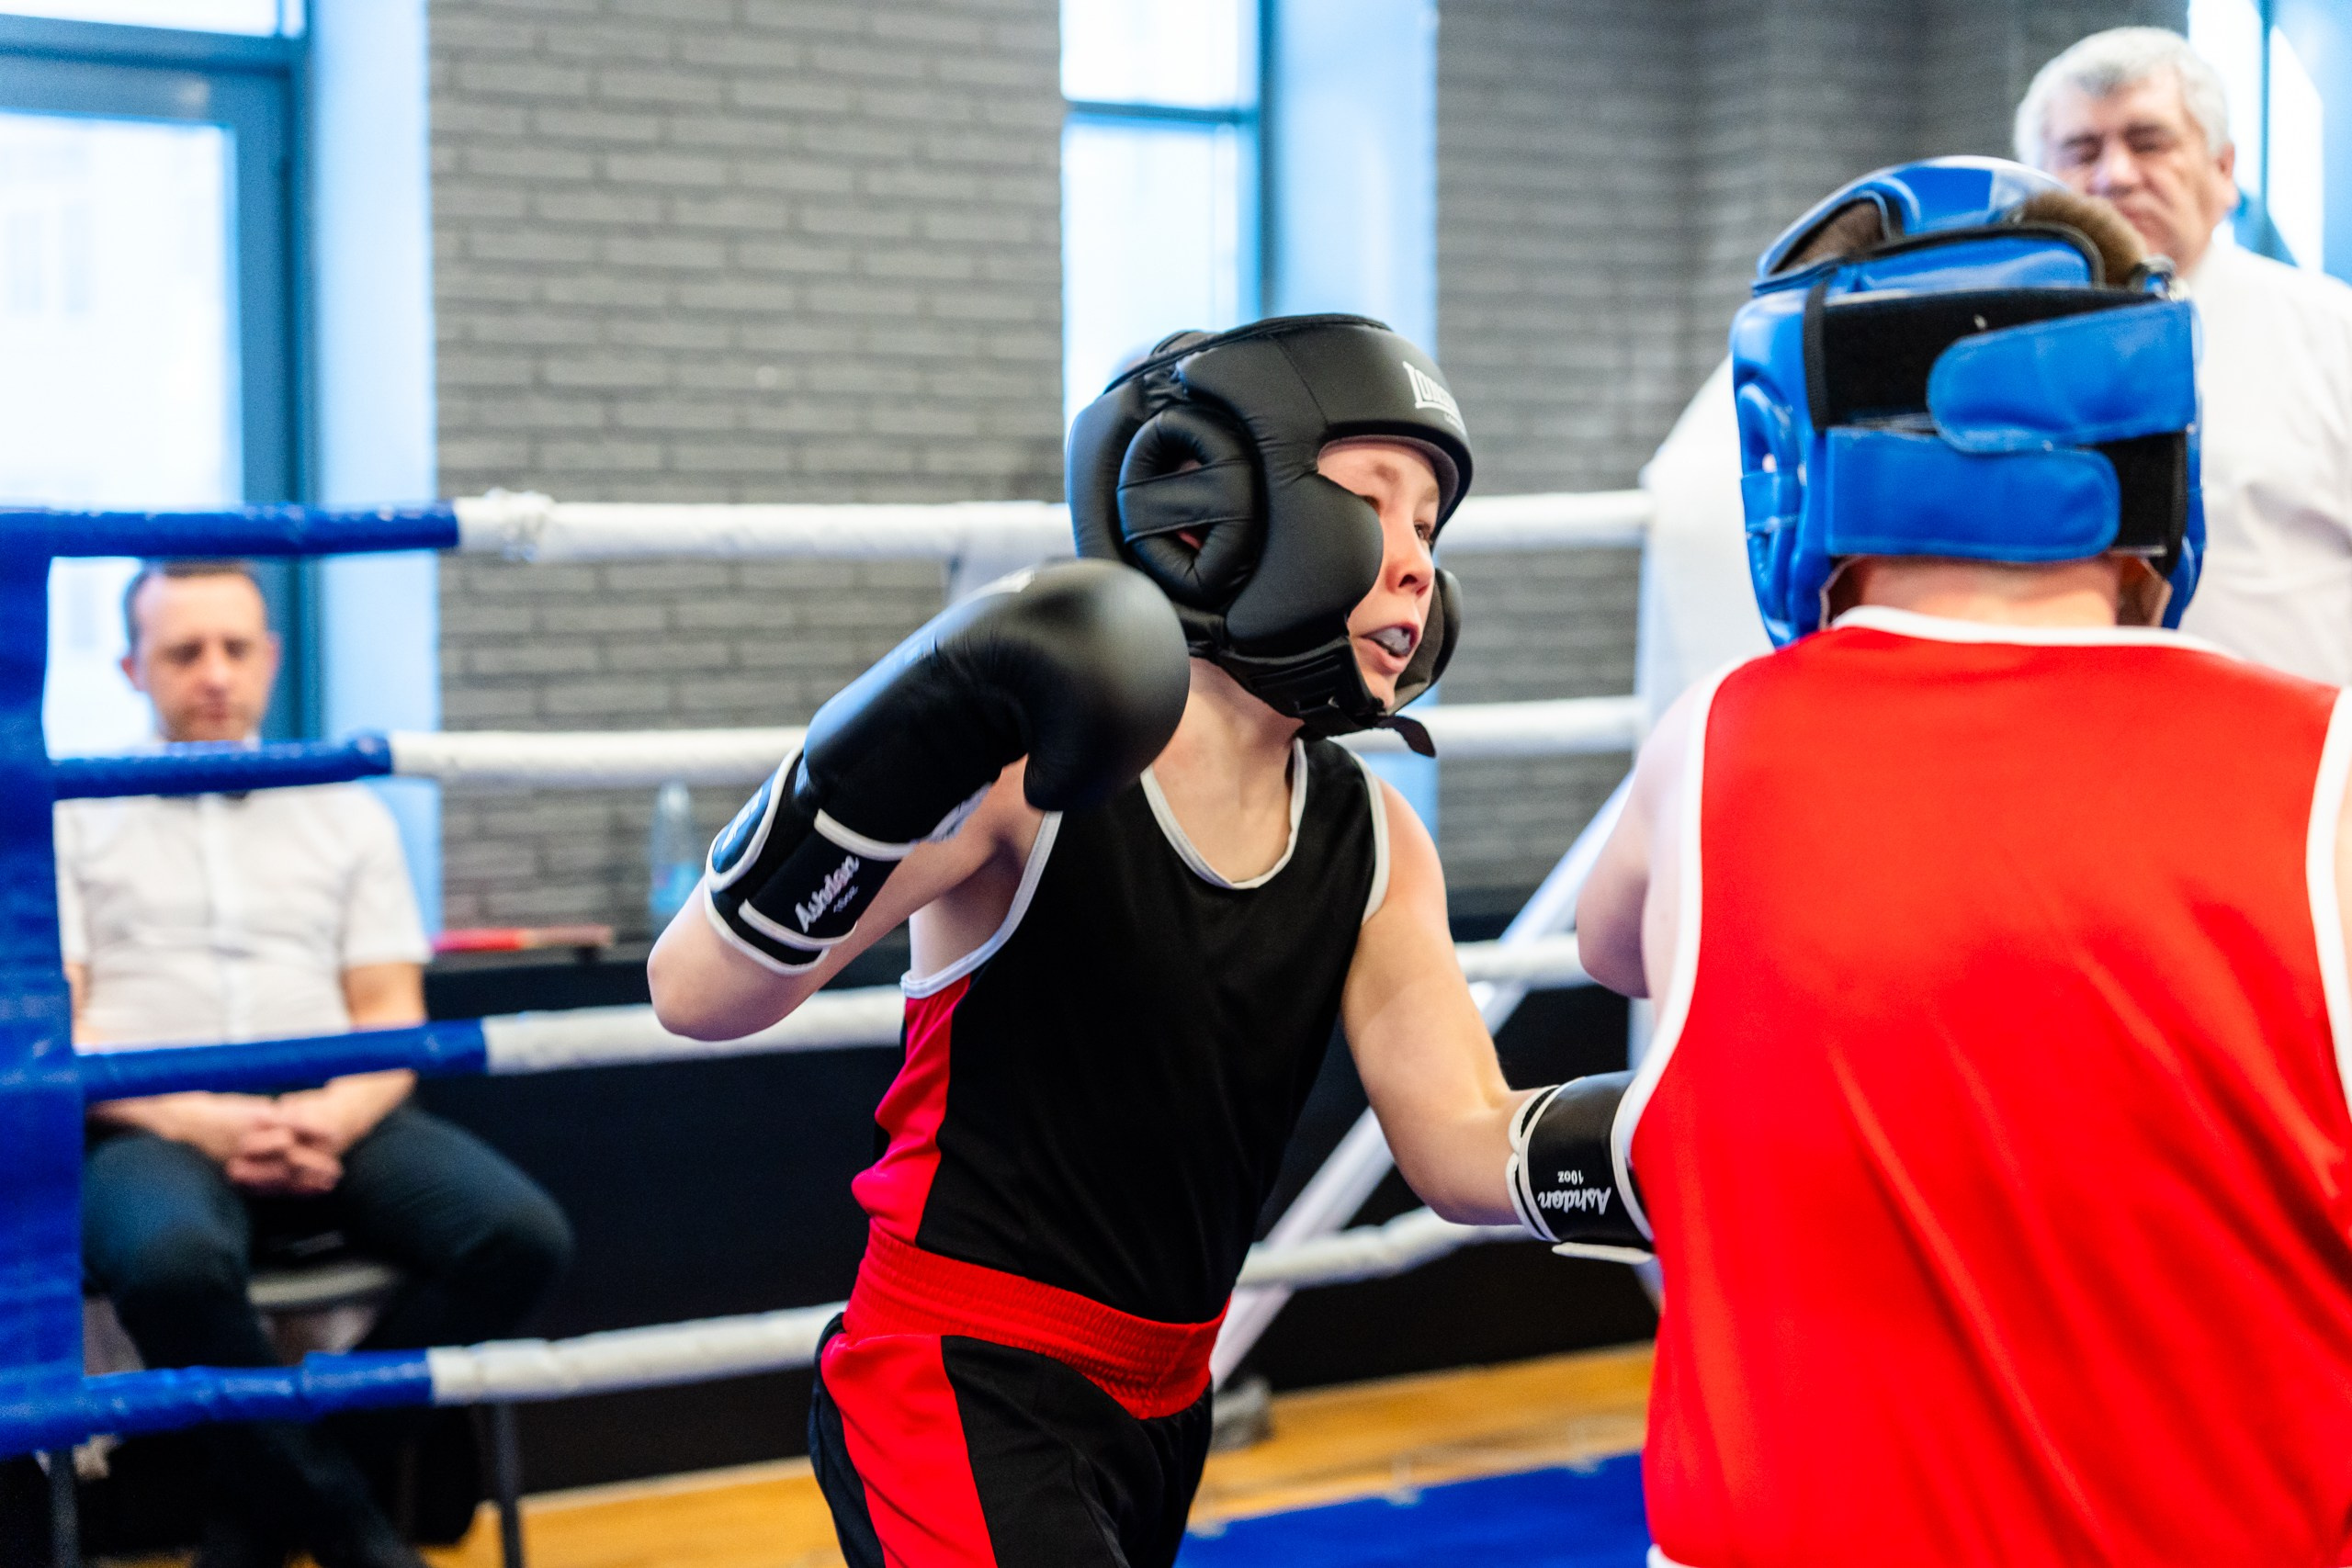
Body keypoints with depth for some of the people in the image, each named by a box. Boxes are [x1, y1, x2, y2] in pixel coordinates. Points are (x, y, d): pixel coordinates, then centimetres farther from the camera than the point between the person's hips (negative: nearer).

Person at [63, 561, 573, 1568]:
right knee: (170, 1257, -40)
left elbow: (391, 1013, 13)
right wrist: (198, 1122, -16)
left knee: (522, 1234, -24)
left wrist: (335, 1117, -11)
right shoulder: (71, 816, 12)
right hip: (154, 1127, -3)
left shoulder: (345, 813, 21)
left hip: (328, 1121, 3)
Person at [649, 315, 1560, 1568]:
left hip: (1160, 1411, 7)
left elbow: (1464, 1150, -1)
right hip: (961, 1386, -7)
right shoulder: (1021, 767, -19)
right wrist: (901, 751, -40)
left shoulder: (1372, 846, 0)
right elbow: (698, 994, -26)